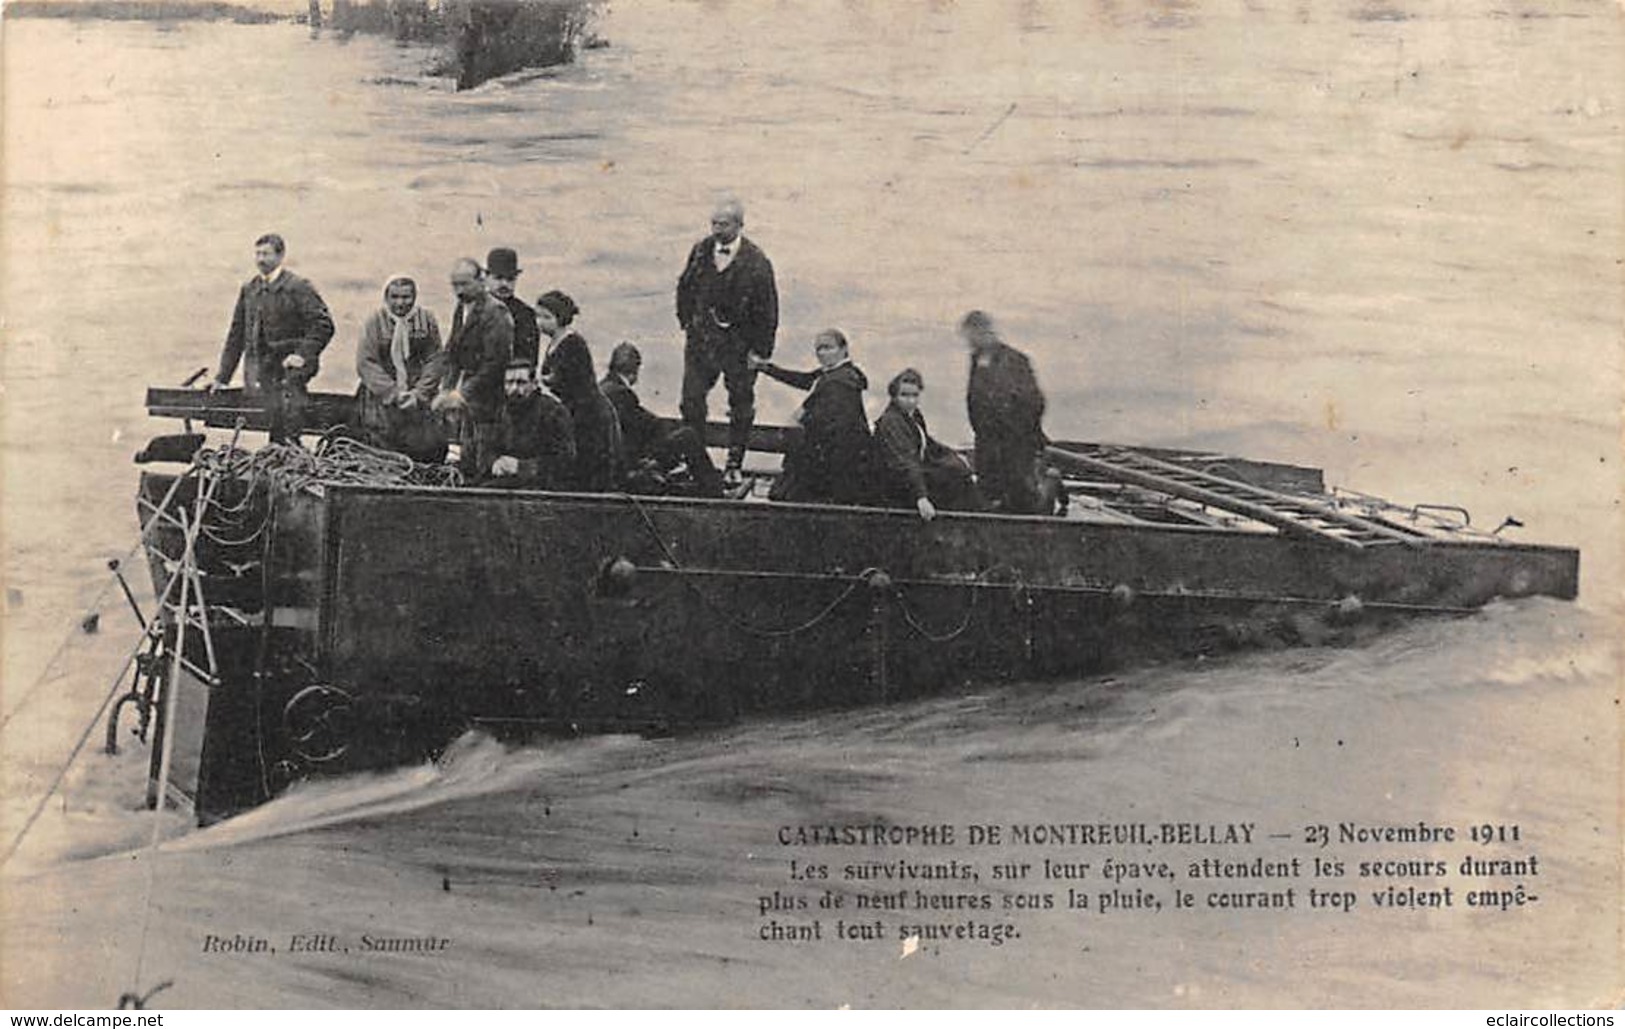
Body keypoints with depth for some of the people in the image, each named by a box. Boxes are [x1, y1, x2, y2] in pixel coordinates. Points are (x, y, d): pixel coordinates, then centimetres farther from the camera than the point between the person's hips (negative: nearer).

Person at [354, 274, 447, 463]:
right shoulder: (374, 322, -1)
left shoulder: (427, 321, 5)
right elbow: (366, 364, -6)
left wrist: (419, 393, -8)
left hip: (417, 396, 1)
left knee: (431, 445, -8)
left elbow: (433, 361, 5)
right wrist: (393, 393, -14)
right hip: (381, 394, -1)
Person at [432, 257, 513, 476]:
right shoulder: (461, 310, 15)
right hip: (463, 401, 8)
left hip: (486, 401, -8)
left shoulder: (495, 313, -12)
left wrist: (463, 394, -18)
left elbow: (495, 363, -18)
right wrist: (446, 390, 1)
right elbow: (450, 354, 16)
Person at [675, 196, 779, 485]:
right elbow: (684, 287, 12)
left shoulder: (756, 262, -15)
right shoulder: (701, 251, -3)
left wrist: (760, 352, -10)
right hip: (701, 338, 3)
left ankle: (735, 464, 25)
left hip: (739, 342, -3)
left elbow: (767, 310, -11)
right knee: (691, 400, 6)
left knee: (741, 404, 11)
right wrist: (687, 322, 8)